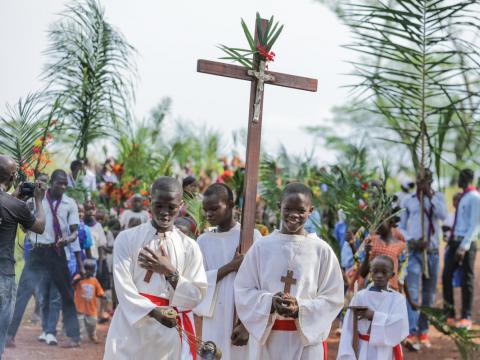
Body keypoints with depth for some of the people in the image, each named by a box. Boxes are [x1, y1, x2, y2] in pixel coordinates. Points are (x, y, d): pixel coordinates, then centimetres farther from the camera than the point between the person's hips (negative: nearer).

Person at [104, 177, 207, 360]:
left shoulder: (189, 247, 6)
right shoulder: (127, 239, 2)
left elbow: (196, 296, 3)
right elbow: (124, 288, -7)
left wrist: (170, 273, -11)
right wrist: (154, 311, -19)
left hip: (170, 333, 1)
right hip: (131, 328, -1)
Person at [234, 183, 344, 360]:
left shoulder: (321, 250, 0)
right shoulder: (262, 247, 3)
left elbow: (333, 297, 0)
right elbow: (243, 291, 3)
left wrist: (300, 307, -16)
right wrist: (270, 302, -16)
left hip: (308, 337, -1)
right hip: (269, 337, 1)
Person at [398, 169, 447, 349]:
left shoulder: (438, 197, 6)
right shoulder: (408, 200, 4)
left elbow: (443, 215, -14)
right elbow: (401, 228, 6)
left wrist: (430, 195, -13)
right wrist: (412, 241, -11)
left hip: (433, 252, 2)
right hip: (413, 252, -2)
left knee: (429, 294, 8)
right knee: (412, 293, -13)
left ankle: (423, 331, 18)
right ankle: (411, 334, -20)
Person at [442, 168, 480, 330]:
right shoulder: (462, 197, 14)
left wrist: (464, 247, -21)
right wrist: (452, 242, 12)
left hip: (467, 243, -8)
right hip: (455, 241, 8)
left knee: (467, 280, 0)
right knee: (446, 277, 5)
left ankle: (466, 318, 8)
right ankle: (449, 314, 13)